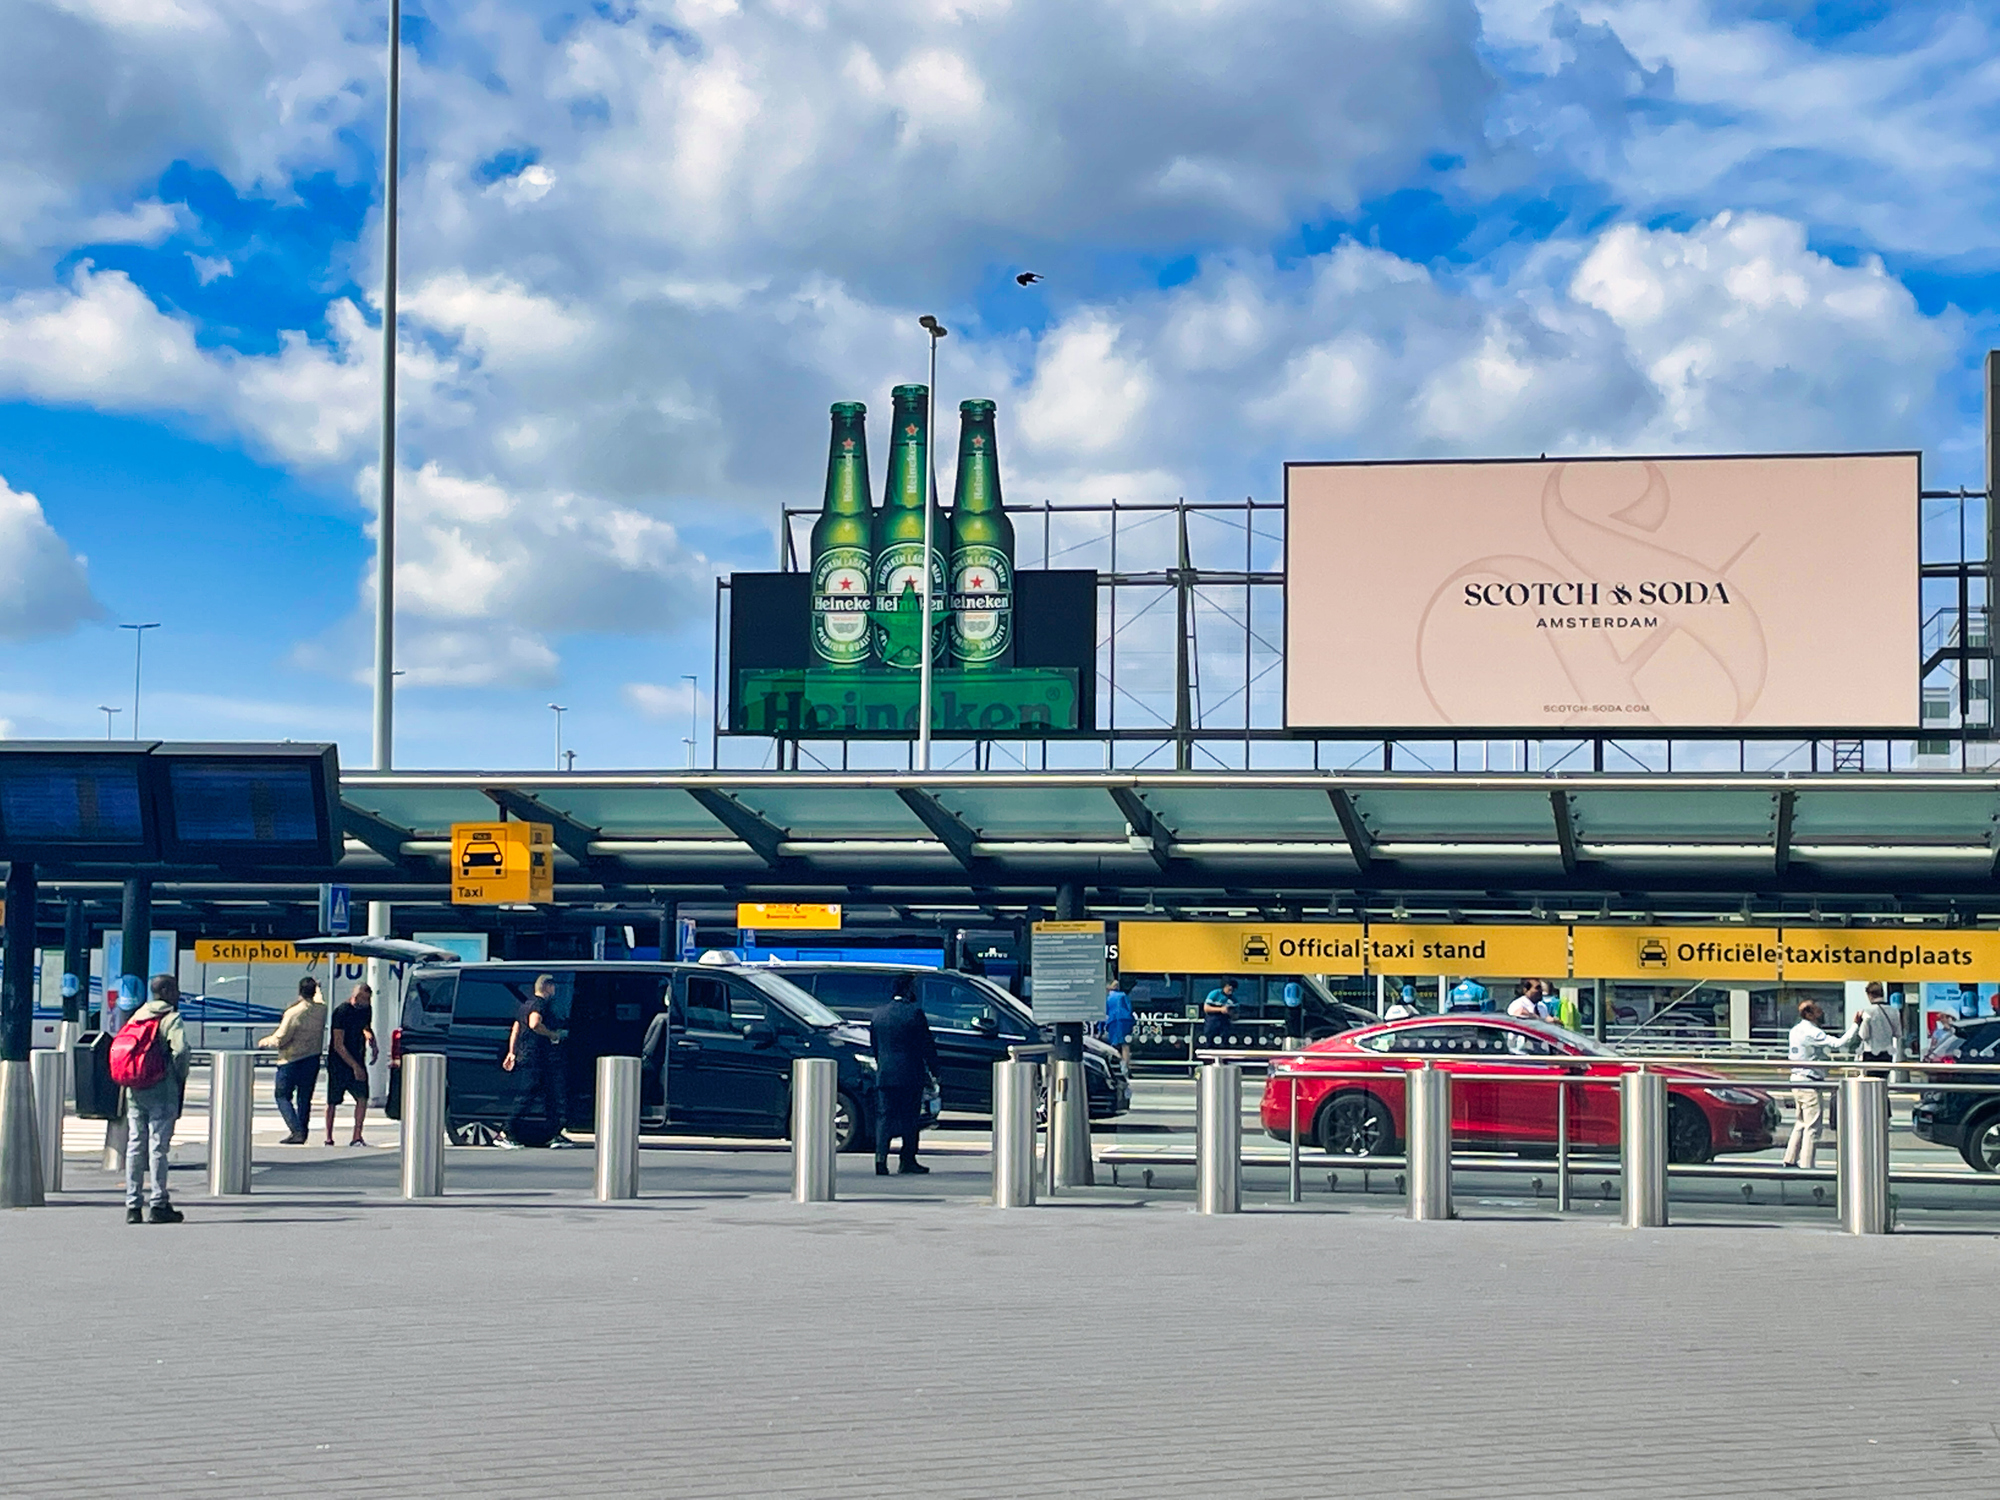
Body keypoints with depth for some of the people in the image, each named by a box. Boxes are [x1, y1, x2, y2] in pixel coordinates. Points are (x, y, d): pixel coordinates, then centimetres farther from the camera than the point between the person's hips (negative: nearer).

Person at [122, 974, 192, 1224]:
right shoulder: (172, 1018, -7)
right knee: (158, 1146, -3)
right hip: (162, 1092, -6)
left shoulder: (137, 1016, 13)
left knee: (135, 1145, 8)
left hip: (135, 1091, 6)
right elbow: (180, 1050, -21)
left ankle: (133, 1205, 9)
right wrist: (181, 1077, -5)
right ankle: (158, 1204, -2)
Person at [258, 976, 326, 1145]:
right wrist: (317, 987, 46)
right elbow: (318, 1000, 26)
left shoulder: (293, 1012, -20)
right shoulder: (321, 1009, -2)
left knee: (283, 1097, 5)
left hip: (291, 1060, -5)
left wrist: (265, 1041, 2)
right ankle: (302, 1134, 13)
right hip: (313, 1060, 5)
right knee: (305, 1098, 14)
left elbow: (280, 1040, -18)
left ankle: (296, 1131, -9)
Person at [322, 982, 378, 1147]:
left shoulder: (366, 1009, 4)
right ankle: (328, 1138, 15)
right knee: (333, 1102, 3)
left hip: (355, 1058, 6)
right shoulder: (342, 1011, -17)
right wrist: (355, 1067, -21)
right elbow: (338, 1046, -19)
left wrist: (373, 1044, 5)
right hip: (338, 1061, -6)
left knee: (362, 1098, -7)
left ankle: (357, 1137, -3)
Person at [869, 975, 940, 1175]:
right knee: (909, 1117, 7)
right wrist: (933, 1071, 2)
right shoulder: (914, 1012, -9)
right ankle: (908, 1160, 11)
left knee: (884, 1117, 2)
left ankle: (881, 1157, -15)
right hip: (910, 1075, -4)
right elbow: (927, 1045, -6)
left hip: (884, 1074, 4)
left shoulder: (877, 1015, 8)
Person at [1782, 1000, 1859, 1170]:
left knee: (1802, 1123, 19)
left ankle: (1790, 1160, 22)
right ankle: (1807, 1166, -4)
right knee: (1813, 1127, -4)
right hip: (1810, 1083, -10)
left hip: (1796, 1079, 10)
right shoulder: (1812, 1033, -17)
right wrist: (1856, 1025, -18)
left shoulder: (1796, 1030, 12)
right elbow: (1839, 1044, -23)